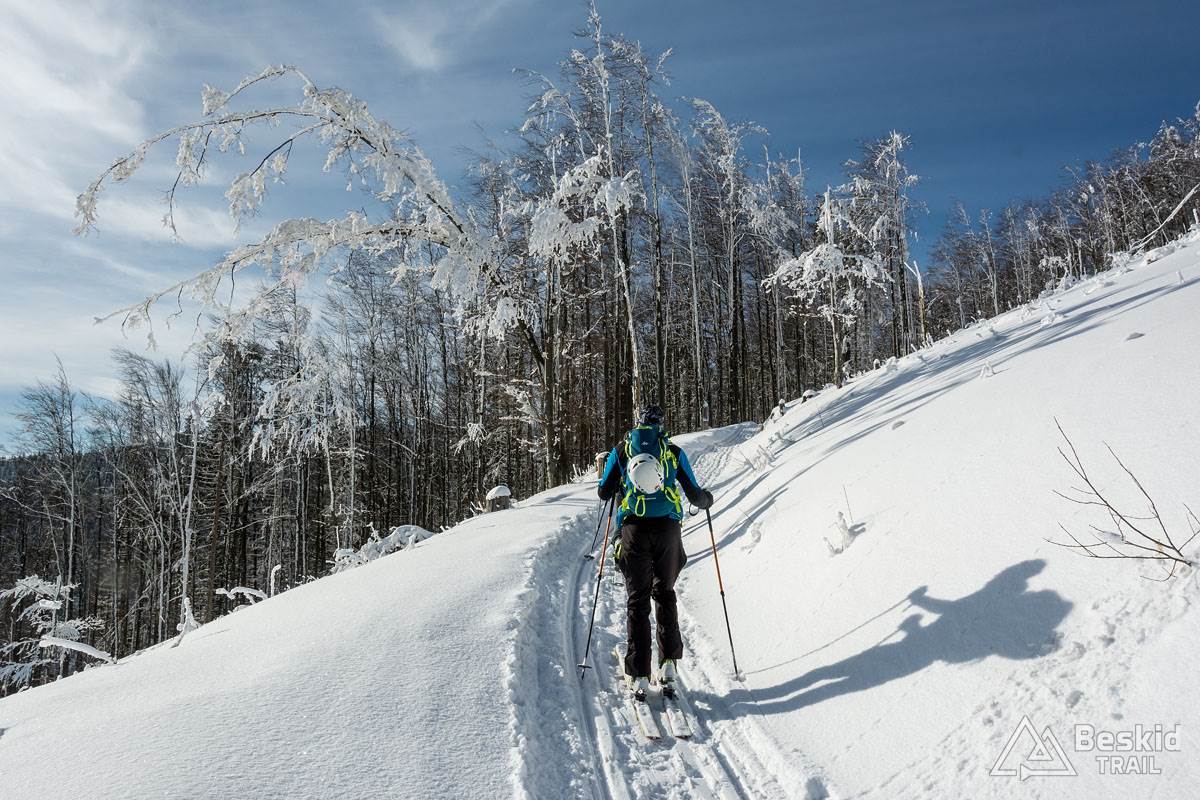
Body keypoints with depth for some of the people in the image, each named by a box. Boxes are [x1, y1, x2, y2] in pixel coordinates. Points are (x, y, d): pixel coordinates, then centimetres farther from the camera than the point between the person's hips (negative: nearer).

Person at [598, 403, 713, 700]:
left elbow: (604, 492, 7)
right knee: (665, 594, 18)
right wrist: (707, 498, 30)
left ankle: (638, 676, 1)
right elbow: (695, 496, 7)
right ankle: (669, 662, 8)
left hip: (633, 530, 0)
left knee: (637, 600, 6)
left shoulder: (621, 450, 7)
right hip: (667, 529, 1)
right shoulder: (674, 451, 7)